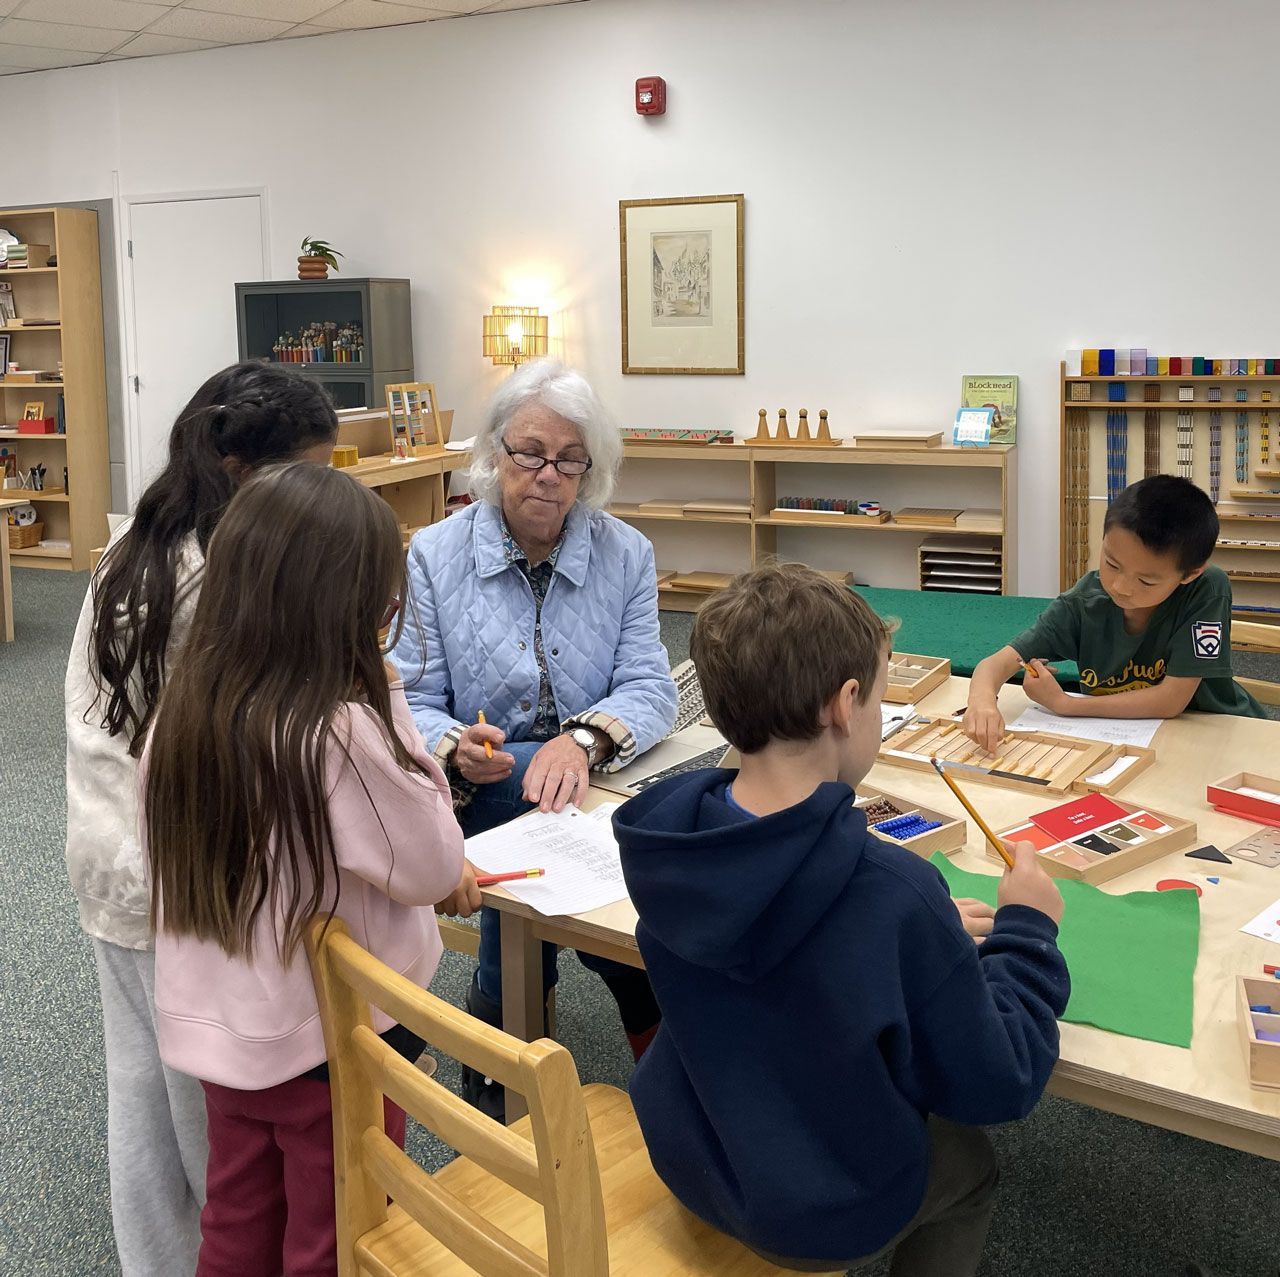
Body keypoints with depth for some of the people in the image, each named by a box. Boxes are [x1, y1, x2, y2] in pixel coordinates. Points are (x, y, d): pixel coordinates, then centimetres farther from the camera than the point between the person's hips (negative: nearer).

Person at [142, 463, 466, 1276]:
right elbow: (437, 870, -16)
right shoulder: (342, 732, -29)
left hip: (221, 1025, 6)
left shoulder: (184, 706, -7)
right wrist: (392, 707, -15)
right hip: (334, 1040, -6)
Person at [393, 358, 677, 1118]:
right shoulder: (436, 556, 2)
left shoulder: (625, 555, 5)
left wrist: (585, 738, -26)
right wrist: (454, 748, -25)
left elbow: (649, 688, -5)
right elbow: (412, 702, -2)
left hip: (598, 790, 1)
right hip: (477, 798, 0)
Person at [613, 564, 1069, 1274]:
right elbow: (997, 1087, -20)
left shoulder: (663, 840, -17)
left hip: (685, 1162, 5)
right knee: (970, 1161, 28)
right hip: (818, 1219, -5)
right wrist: (1027, 930, -8)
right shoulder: (892, 895, -35)